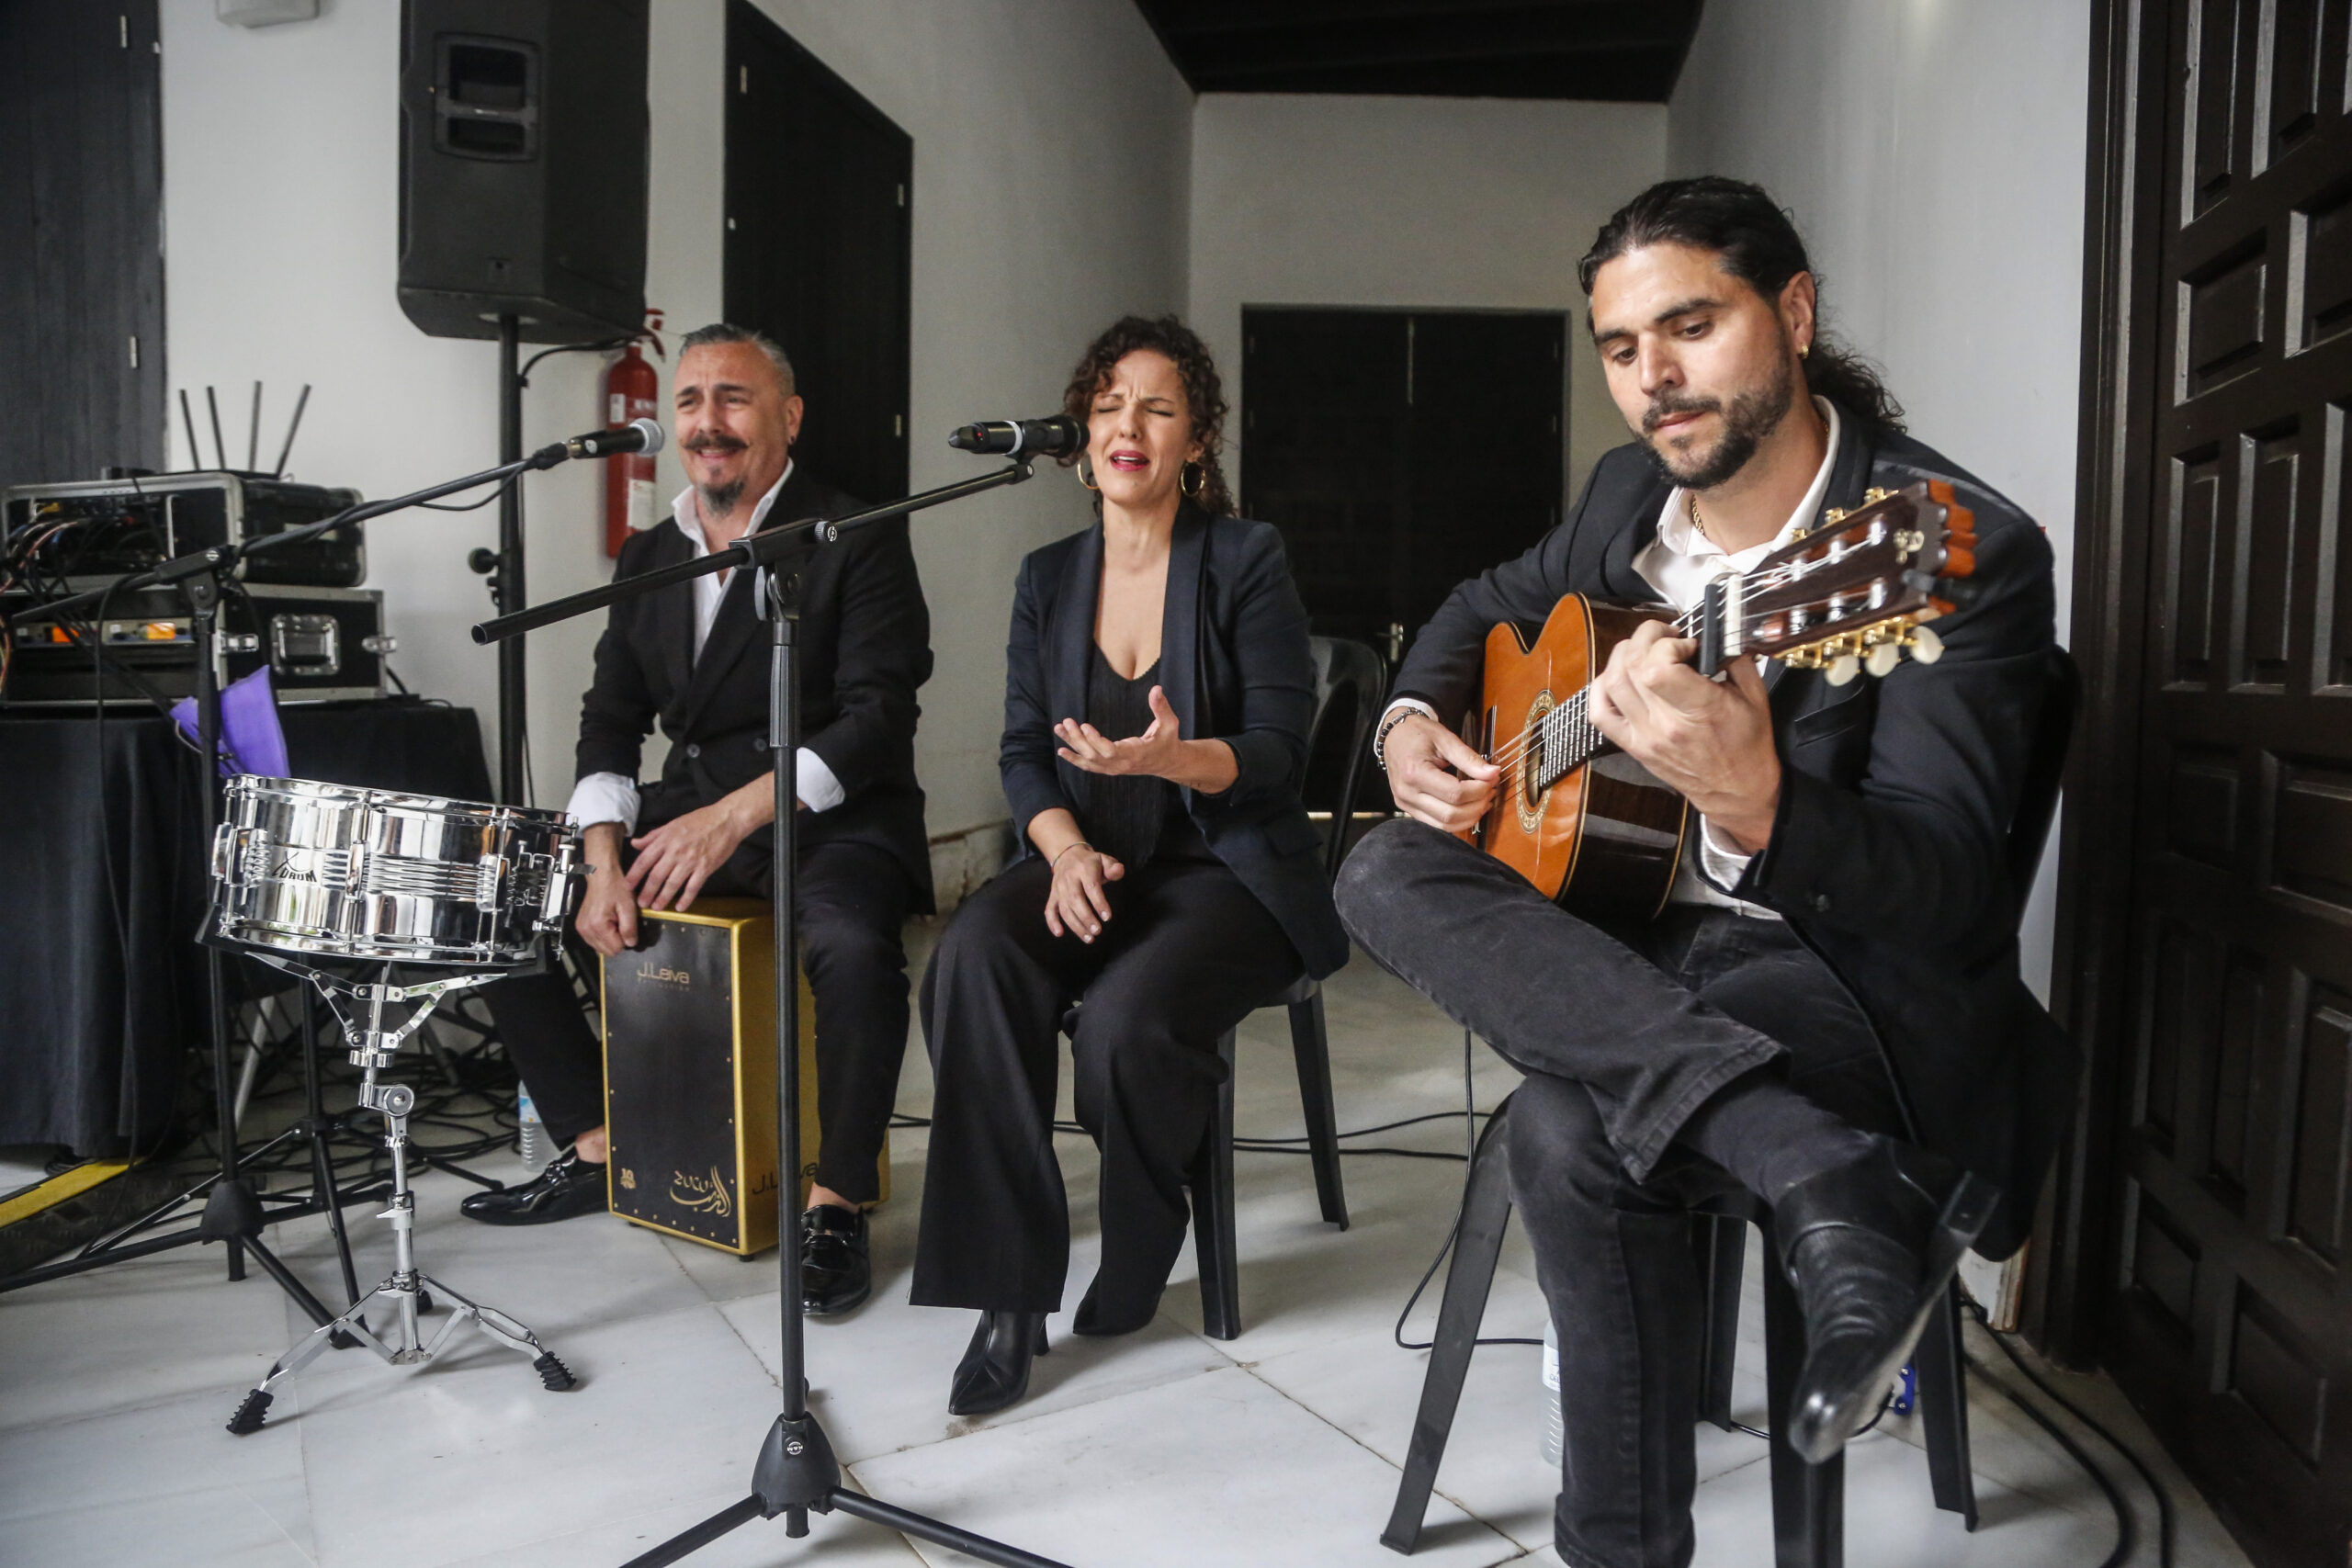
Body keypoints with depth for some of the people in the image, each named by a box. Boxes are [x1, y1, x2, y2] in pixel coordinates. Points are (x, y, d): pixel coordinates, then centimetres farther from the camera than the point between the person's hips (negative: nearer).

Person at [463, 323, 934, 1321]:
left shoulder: (859, 542, -6)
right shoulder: (647, 558, 14)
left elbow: (879, 718, -16)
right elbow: (610, 724, 11)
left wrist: (736, 814, -25)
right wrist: (604, 860, -6)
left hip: (831, 820, -6)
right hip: (686, 814, 7)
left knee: (852, 949, -36)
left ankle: (837, 1203, -15)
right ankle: (598, 1152, 11)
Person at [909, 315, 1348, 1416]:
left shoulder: (1247, 561, -1)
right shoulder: (1049, 577, 12)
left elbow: (1276, 750, -8)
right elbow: (1024, 753, 7)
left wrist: (1168, 757, -29)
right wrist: (1066, 850, -13)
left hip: (1226, 869, -3)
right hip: (1091, 862, 4)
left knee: (1125, 1017, -33)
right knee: (973, 957, -29)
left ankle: (1134, 1267, 0)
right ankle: (1009, 1292, -21)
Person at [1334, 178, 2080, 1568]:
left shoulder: (1966, 550, -16)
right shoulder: (1633, 490, 5)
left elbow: (1942, 892, -25)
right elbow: (1492, 604, 25)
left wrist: (1752, 802, -46)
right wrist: (1413, 720, 2)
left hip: (1855, 970, -7)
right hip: (1635, 940, 7)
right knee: (1389, 871, -23)